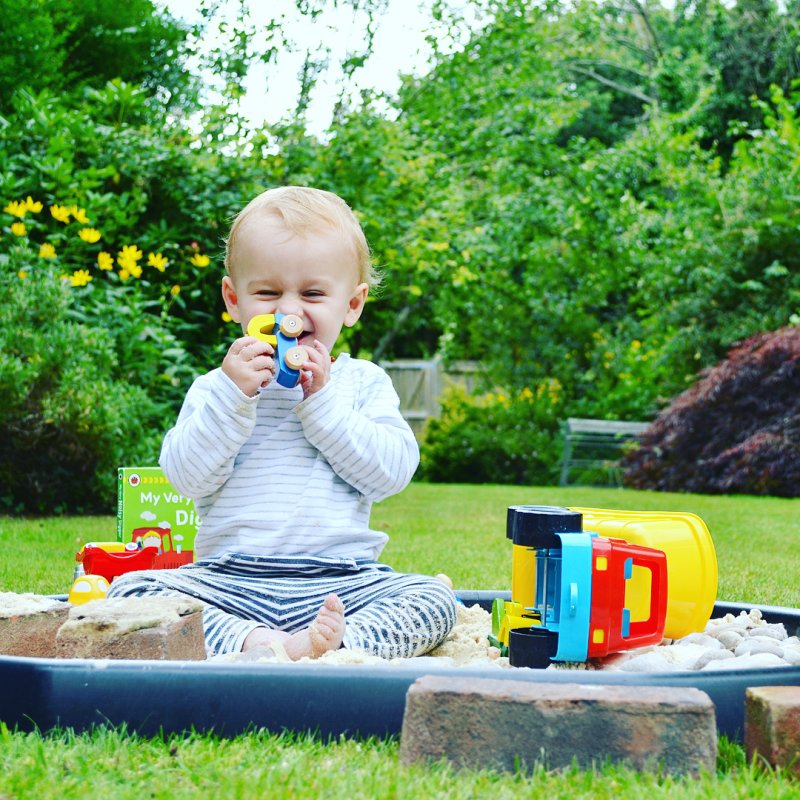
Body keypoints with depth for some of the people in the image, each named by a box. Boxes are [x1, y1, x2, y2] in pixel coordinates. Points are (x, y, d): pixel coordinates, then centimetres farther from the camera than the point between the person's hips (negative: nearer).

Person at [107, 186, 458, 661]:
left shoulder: (364, 383, 10)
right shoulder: (215, 387, 11)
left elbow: (392, 472, -5)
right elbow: (187, 478, -4)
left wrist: (320, 402, -10)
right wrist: (232, 394, -14)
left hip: (340, 583, 0)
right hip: (228, 581, 0)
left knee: (435, 599, -23)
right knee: (129, 589, -23)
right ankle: (250, 641, -42)